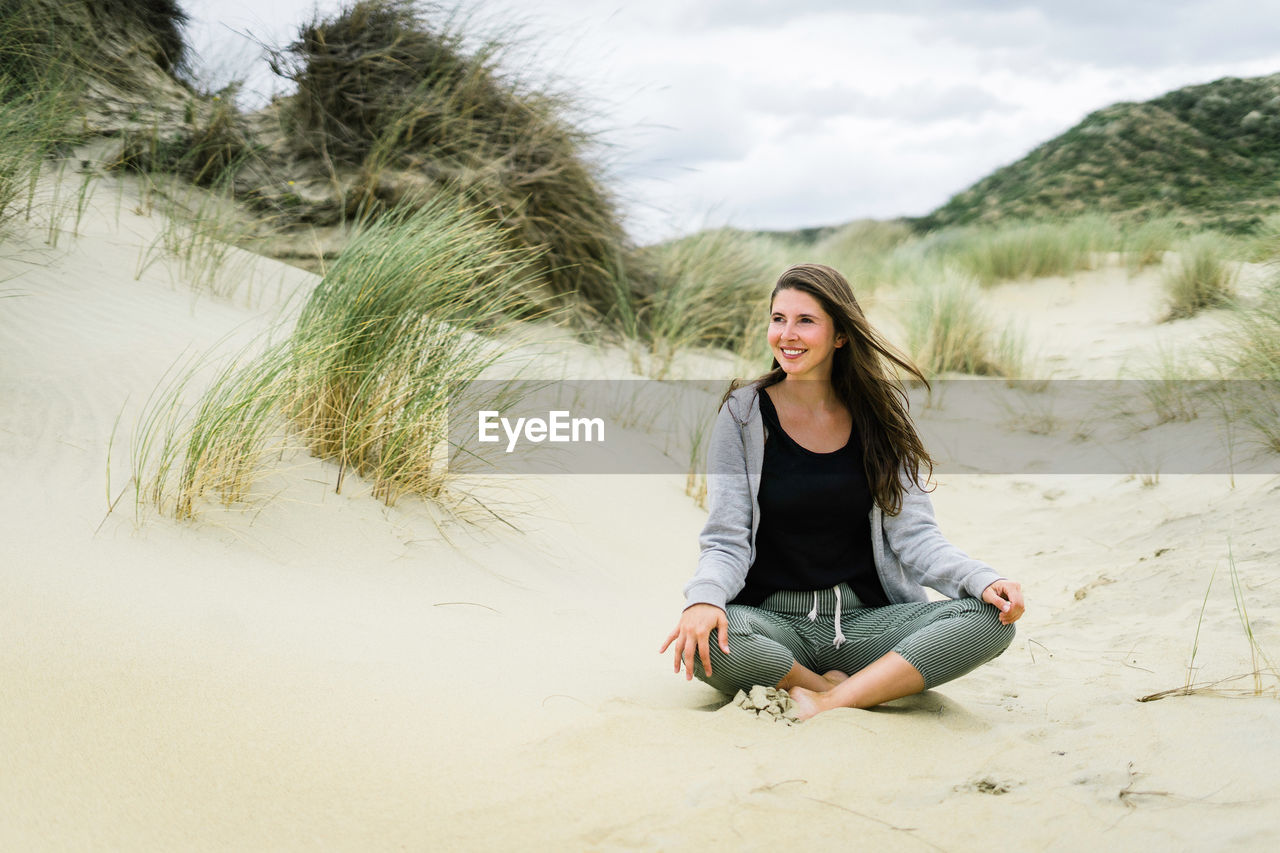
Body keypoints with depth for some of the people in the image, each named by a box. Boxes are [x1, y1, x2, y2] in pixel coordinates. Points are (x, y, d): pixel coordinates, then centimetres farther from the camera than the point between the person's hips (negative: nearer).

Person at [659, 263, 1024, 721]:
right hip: (773, 624, -2)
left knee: (990, 620, -23)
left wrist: (983, 580, -17)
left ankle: (831, 700, -24)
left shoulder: (880, 417, 6)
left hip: (865, 621, 3)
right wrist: (703, 598, -26)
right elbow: (727, 540, -3)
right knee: (703, 641, -36)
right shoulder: (745, 413, 1)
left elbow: (914, 534, 3)